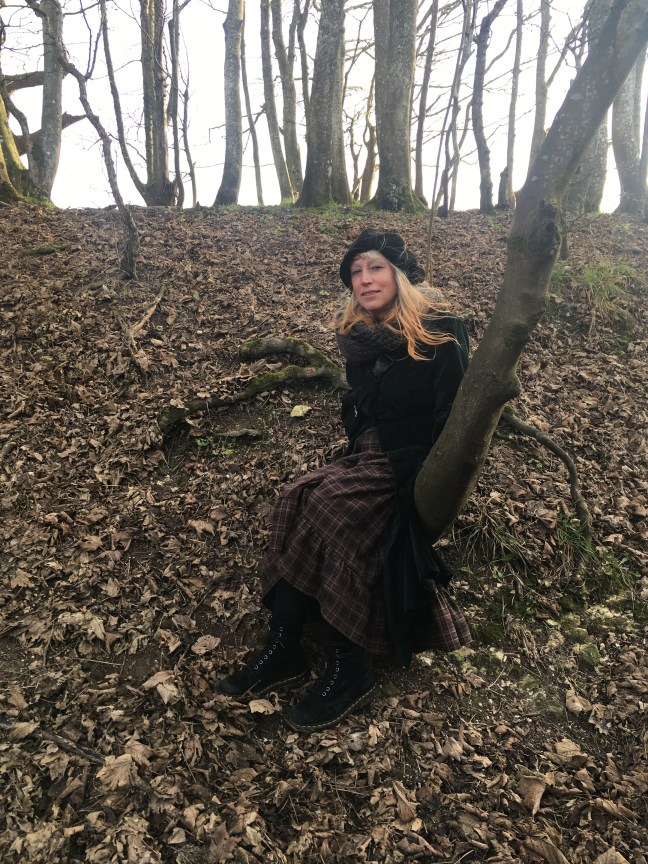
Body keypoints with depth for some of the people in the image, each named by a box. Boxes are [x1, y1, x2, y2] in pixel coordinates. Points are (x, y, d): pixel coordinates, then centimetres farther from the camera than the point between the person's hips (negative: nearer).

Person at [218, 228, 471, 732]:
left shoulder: (440, 333, -8)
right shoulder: (360, 338, 11)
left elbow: (452, 419, -13)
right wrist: (350, 461, 2)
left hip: (416, 468, -6)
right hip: (369, 457, 6)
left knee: (330, 508, -29)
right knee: (300, 499, -22)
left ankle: (351, 670, -21)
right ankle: (283, 651, -19)